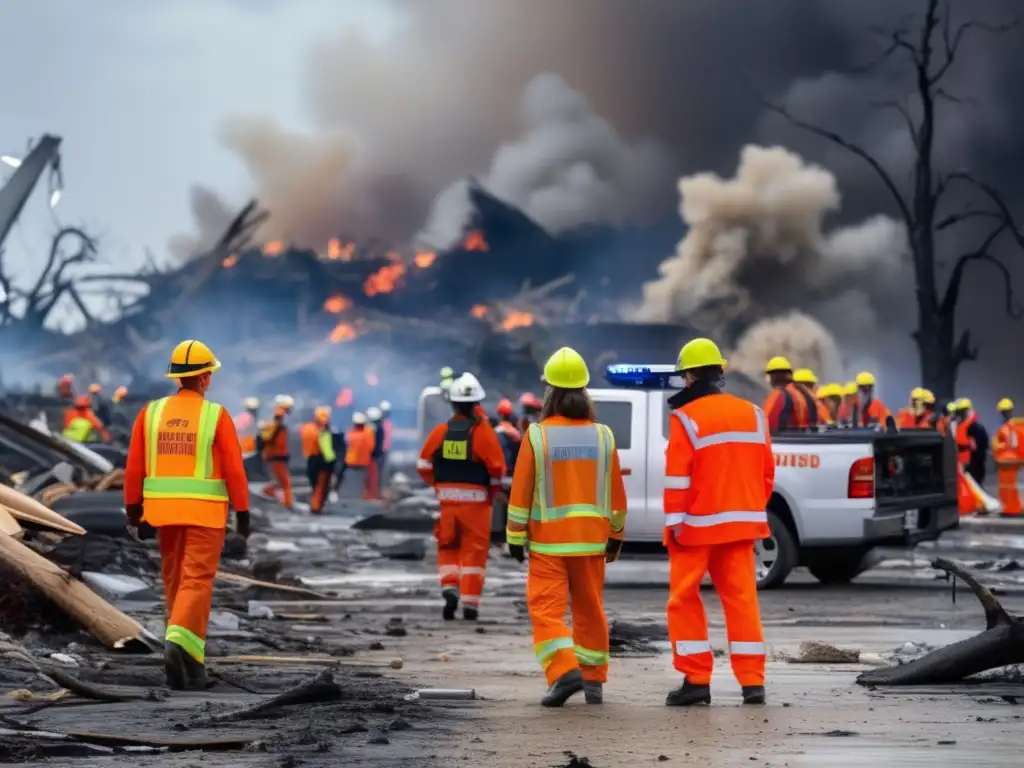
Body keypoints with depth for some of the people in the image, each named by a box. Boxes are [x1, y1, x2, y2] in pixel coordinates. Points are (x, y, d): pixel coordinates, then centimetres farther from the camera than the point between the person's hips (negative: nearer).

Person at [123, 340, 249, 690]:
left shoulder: (152, 412, 1)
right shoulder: (216, 415, -9)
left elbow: (134, 466, 0)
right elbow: (234, 469, -9)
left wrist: (133, 509, 8)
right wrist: (243, 513, -1)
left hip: (165, 509, 4)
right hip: (205, 511, -4)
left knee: (175, 580, 17)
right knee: (197, 582, -7)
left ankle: (187, 657, 25)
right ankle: (180, 645, -28)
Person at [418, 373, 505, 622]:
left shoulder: (440, 432, -1)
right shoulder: (483, 432, -10)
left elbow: (424, 465, 4)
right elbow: (497, 469, -10)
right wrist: (493, 490, 10)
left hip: (446, 499, 2)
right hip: (476, 499, -2)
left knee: (448, 547, 17)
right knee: (474, 550, 6)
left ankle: (449, 587, -4)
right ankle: (470, 603, 3)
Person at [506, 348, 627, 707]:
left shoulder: (537, 435, -9)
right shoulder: (602, 436, 0)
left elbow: (521, 491, -8)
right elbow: (616, 493, 6)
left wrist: (515, 537, 1)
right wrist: (616, 536, 17)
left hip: (547, 542, -3)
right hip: (590, 541, 3)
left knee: (547, 610, -2)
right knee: (590, 611, 14)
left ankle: (564, 672, -20)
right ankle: (593, 679, 17)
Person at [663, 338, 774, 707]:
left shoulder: (686, 418, -10)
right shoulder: (752, 414, 7)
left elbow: (678, 476, -13)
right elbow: (766, 471, 10)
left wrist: (674, 521, -8)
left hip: (697, 524, -5)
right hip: (740, 522, 5)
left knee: (685, 599, 5)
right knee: (741, 598, 6)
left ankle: (696, 679, 1)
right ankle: (752, 681, 1)